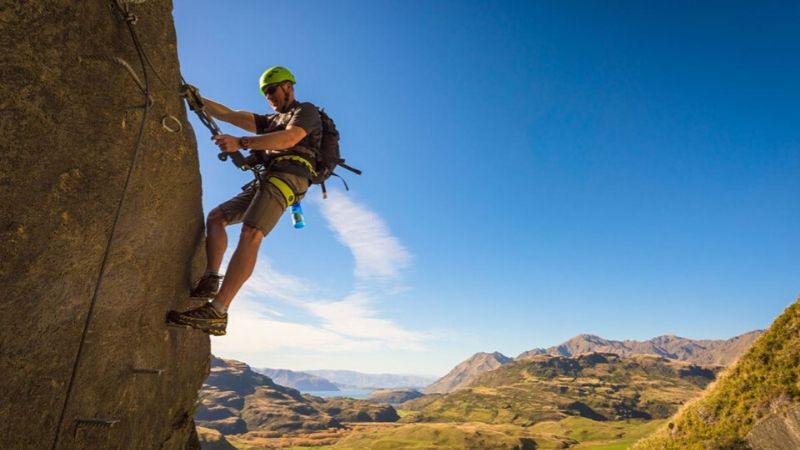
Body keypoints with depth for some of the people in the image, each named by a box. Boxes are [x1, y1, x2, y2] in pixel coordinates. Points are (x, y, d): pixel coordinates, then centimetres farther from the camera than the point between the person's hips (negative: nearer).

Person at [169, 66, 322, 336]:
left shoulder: (307, 111, 7)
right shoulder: (271, 121, 33)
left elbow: (289, 138, -15)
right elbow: (229, 115, 26)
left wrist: (241, 143, -23)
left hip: (286, 177, -9)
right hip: (264, 180, 9)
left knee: (250, 234, -26)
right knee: (216, 217, 7)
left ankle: (217, 312, -35)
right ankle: (210, 280, -4)